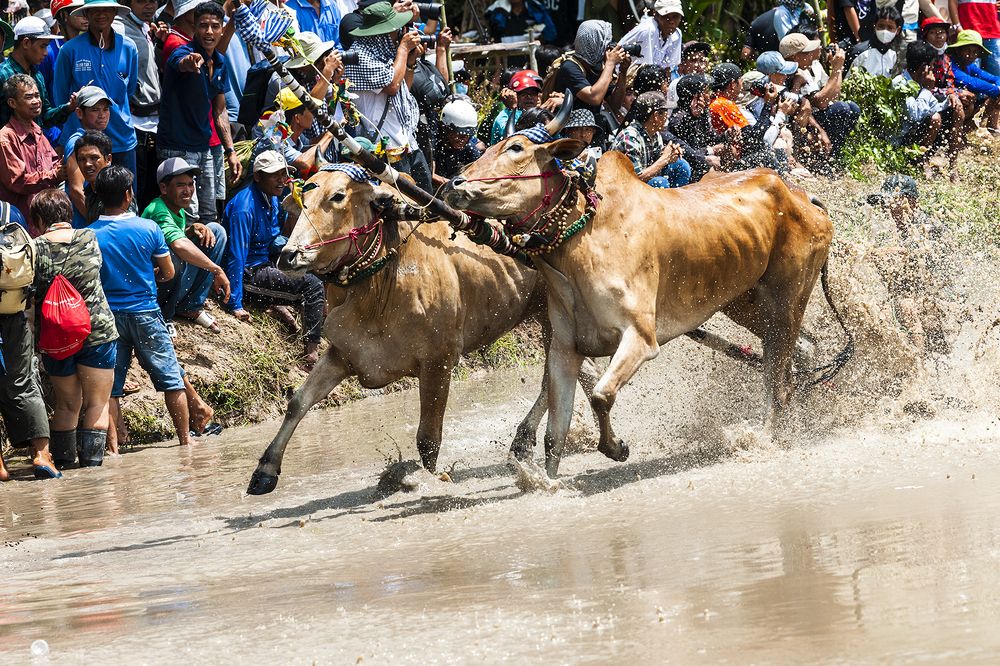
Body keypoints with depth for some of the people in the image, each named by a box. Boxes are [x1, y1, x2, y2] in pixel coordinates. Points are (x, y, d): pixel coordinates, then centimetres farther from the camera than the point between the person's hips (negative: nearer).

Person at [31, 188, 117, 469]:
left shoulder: (34, 248, -11)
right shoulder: (89, 238, -7)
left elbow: (30, 299, -6)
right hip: (97, 330, -1)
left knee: (67, 404, 16)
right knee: (96, 404, 8)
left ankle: (63, 464, 18)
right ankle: (91, 465, 2)